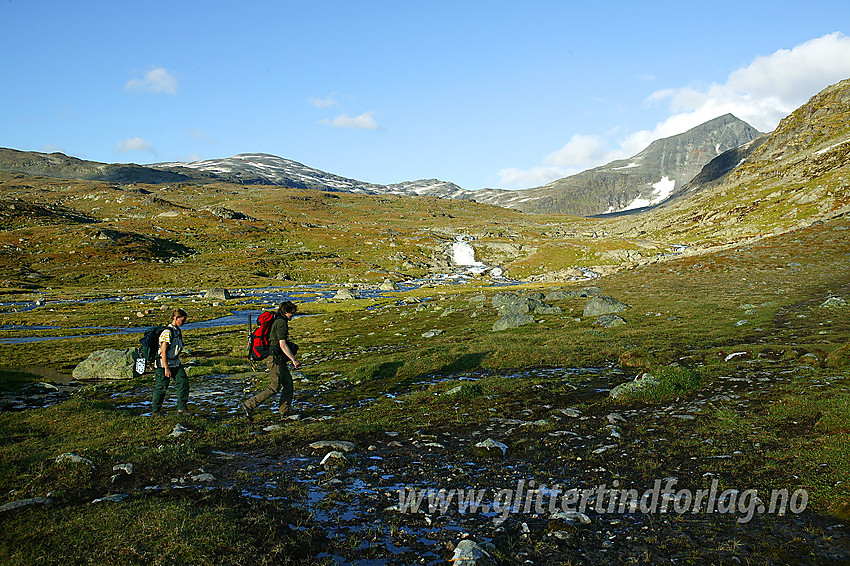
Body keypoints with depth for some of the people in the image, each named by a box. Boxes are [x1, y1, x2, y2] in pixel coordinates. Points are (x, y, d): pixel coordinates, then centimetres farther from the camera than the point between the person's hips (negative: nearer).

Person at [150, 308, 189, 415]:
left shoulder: (177, 330, 9)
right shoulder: (167, 332, -20)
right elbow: (163, 352, -21)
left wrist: (179, 365, 22)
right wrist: (166, 368, -22)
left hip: (175, 364, 8)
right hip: (163, 364, -8)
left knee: (183, 381, 0)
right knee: (161, 387, 2)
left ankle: (181, 408, 6)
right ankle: (156, 409, 20)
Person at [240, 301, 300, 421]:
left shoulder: (277, 321, 15)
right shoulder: (281, 323, -16)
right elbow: (282, 345, -21)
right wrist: (294, 360, -20)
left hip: (278, 359, 10)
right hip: (276, 358, -10)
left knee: (288, 382, 13)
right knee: (274, 387, -8)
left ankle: (285, 410, 18)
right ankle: (248, 406, -8)